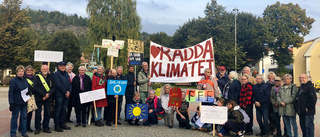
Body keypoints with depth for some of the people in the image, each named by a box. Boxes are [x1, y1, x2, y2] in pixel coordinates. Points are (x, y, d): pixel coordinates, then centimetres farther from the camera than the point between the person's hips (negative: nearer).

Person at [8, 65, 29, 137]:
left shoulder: (25, 80, 9)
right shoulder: (13, 80, -10)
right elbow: (11, 93, -13)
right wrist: (11, 103, -17)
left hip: (24, 102, 6)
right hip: (16, 103, -6)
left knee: (24, 117, 10)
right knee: (15, 117, 4)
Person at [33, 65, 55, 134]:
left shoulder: (50, 77, 10)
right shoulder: (37, 77, 1)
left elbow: (53, 87, 7)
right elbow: (35, 87, -8)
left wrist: (48, 94, -10)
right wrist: (44, 94, -15)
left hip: (48, 98, 3)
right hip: (39, 98, -2)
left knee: (47, 114, 4)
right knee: (38, 113, 1)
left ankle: (46, 127, 16)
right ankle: (37, 128, 13)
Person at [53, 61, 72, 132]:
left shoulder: (66, 74, 16)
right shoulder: (56, 74, -6)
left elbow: (70, 83, 13)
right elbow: (58, 85, -15)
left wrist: (69, 92, -4)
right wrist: (65, 92, -13)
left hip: (66, 95, 7)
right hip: (59, 95, -7)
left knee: (63, 110, 13)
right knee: (58, 110, 0)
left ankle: (62, 124, 22)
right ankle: (57, 126, 6)